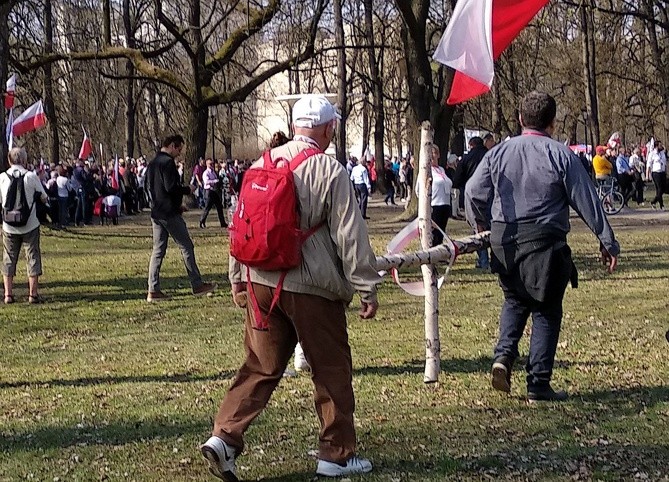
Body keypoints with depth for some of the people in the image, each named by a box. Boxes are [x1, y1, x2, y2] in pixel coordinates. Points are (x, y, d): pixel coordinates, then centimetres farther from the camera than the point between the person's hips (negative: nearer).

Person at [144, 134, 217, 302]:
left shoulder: (152, 164, 15)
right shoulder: (168, 162, -14)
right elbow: (170, 187, -22)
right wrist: (188, 190, -4)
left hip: (156, 213, 9)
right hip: (170, 213, -9)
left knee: (158, 250, 7)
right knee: (187, 247, 1)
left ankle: (153, 290, 3)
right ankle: (197, 285, 6)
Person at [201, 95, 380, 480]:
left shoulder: (263, 164, 7)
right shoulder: (331, 172, -10)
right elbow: (350, 235, -11)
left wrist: (238, 275, 25)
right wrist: (368, 288, -4)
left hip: (263, 283, 5)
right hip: (313, 288, -5)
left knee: (261, 366, 12)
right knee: (332, 370, 8)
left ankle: (225, 437, 1)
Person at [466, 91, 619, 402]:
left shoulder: (499, 152, 3)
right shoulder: (561, 155, -5)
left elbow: (473, 192, 1)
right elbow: (587, 201, -5)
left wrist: (480, 224, 20)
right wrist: (607, 242, 1)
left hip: (504, 242, 3)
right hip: (545, 242, -3)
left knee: (515, 301, 24)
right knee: (546, 311, 8)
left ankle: (504, 355, 1)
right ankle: (538, 385, 6)